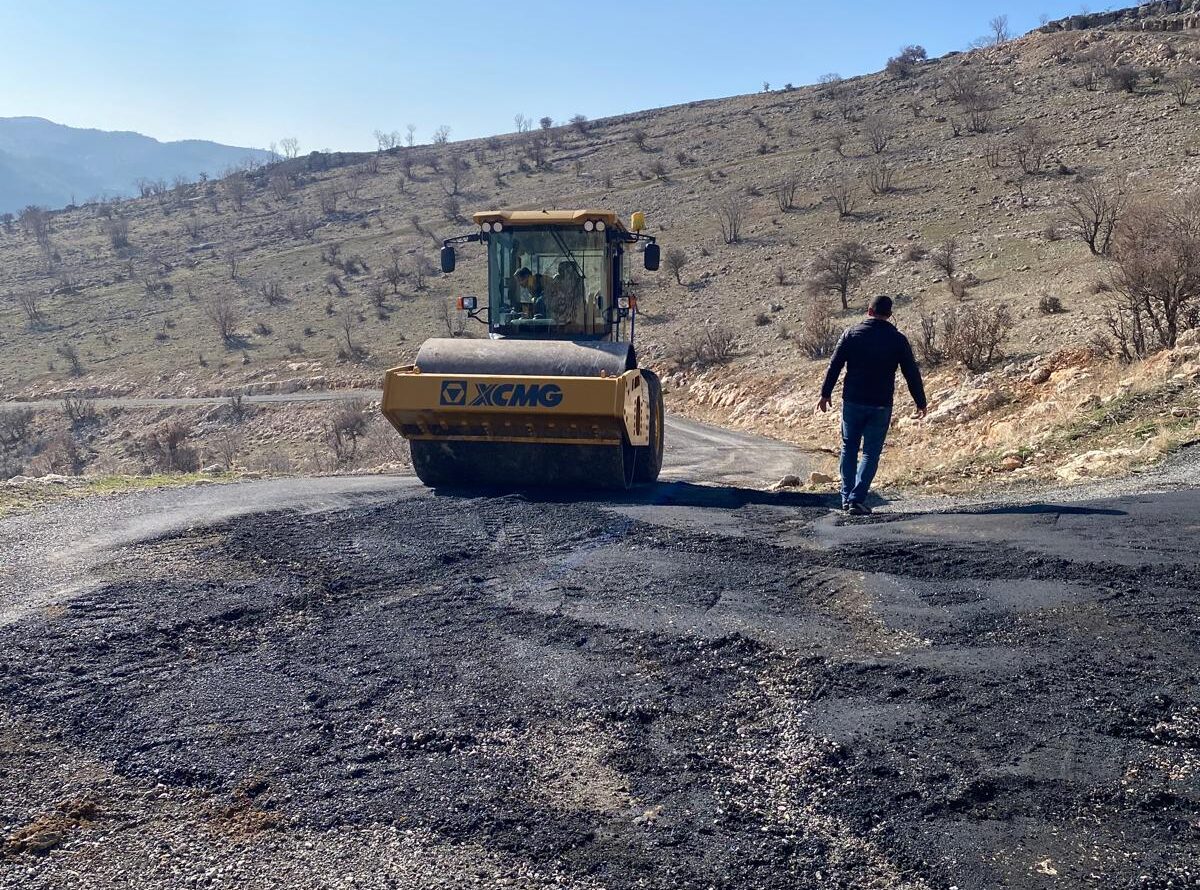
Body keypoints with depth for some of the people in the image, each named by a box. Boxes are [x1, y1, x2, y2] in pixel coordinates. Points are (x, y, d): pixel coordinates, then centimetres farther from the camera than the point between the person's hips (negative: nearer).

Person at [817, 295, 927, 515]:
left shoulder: (852, 333, 0)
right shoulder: (898, 339, -1)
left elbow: (834, 366, -1)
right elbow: (912, 373, 3)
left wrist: (825, 393, 7)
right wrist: (921, 402, 12)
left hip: (852, 402, 1)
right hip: (881, 406, -1)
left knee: (849, 449, 14)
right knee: (871, 453, 4)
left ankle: (846, 498, 14)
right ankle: (857, 500, -5)